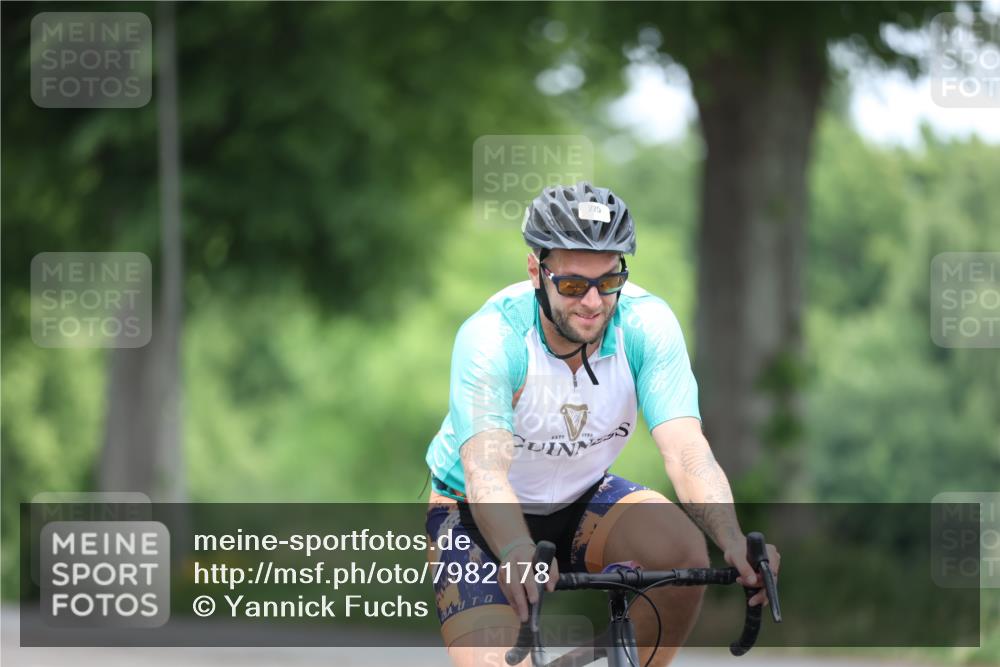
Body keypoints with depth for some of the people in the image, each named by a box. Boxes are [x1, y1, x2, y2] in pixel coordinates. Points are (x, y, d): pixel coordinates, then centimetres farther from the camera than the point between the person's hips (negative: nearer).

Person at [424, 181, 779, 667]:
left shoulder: (648, 325, -22)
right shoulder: (491, 337, -30)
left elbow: (686, 451, -32)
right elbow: (485, 471, -43)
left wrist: (734, 542, -52)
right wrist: (518, 553, -64)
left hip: (582, 500, 3)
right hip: (478, 515, -3)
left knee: (682, 547, -28)